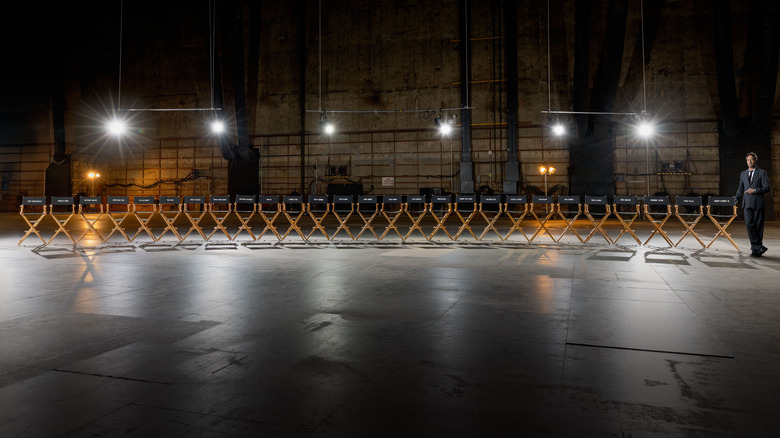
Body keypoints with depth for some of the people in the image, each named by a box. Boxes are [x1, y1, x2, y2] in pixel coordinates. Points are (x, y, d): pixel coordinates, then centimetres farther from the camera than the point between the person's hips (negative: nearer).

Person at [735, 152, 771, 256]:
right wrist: (737, 199, 7)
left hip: (758, 203, -3)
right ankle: (759, 247, 1)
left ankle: (756, 248, 9)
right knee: (749, 224, -7)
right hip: (747, 204, 3)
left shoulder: (762, 173, 3)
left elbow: (766, 187, -3)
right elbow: (740, 188, 20)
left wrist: (755, 191, -16)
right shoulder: (743, 174, 16)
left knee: (758, 225, 1)